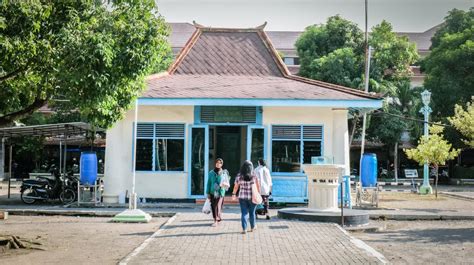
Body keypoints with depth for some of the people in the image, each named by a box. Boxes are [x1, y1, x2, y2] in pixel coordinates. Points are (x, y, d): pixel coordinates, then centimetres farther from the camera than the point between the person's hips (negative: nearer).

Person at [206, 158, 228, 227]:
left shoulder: (224, 173, 2)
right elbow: (209, 183, 8)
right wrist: (208, 193, 5)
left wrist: (224, 185, -17)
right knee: (213, 206, 5)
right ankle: (215, 219, 21)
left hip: (220, 192, -3)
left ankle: (216, 221, -9)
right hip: (213, 192, 3)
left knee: (218, 206, -12)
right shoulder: (211, 173, 6)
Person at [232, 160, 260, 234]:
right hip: (252, 197, 0)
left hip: (242, 197, 0)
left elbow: (236, 186, 3)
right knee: (252, 212, 15)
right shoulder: (254, 176, -7)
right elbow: (258, 186, -5)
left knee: (244, 213, 6)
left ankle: (244, 229, 3)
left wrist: (234, 194, 15)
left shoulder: (239, 176, -5)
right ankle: (252, 227, 31)